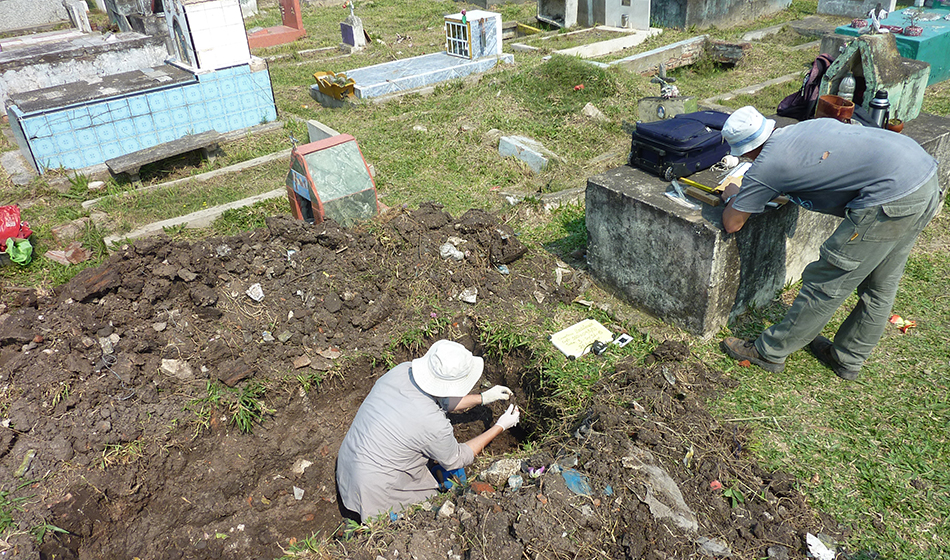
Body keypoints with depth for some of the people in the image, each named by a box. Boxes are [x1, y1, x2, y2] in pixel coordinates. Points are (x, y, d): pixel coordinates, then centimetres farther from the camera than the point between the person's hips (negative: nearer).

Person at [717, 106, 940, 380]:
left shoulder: (766, 164, -6)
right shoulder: (807, 126, 17)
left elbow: (732, 224, 4)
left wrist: (732, 197, 26)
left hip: (892, 199, -9)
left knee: (826, 285, 4)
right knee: (881, 286, 21)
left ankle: (770, 352, 18)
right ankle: (848, 359, 38)